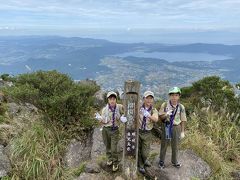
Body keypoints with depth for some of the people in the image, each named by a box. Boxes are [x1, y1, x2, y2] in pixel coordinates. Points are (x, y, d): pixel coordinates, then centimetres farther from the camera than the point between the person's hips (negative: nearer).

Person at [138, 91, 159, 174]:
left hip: (147, 133, 1)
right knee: (138, 150, 10)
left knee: (145, 152, 8)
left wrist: (149, 116, -46)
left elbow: (156, 119, -25)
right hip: (137, 132, -1)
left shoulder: (154, 110, -5)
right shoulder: (139, 107, -7)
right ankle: (140, 165, 33)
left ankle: (144, 160, 41)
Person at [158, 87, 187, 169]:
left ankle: (174, 161, 35)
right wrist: (166, 115, -24)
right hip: (166, 127, -1)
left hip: (176, 127, 1)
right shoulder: (164, 105, -10)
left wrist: (182, 131, 3)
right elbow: (160, 117, -3)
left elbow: (183, 120, 1)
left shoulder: (181, 107, -6)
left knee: (175, 145, 15)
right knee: (164, 145, 10)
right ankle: (161, 161, 27)